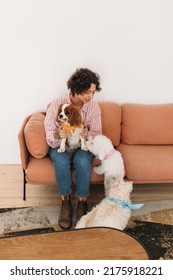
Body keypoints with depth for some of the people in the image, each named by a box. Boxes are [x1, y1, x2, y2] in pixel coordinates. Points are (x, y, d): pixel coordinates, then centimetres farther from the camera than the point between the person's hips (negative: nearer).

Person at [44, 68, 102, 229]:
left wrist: (88, 135, -33)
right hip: (60, 146, -1)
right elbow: (50, 140, -17)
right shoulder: (56, 105, -18)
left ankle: (82, 203, -14)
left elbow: (97, 135, -9)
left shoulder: (94, 107, -13)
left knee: (82, 160, -34)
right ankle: (65, 202, -14)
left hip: (83, 146, 1)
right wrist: (58, 136, -41)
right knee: (62, 160, -35)